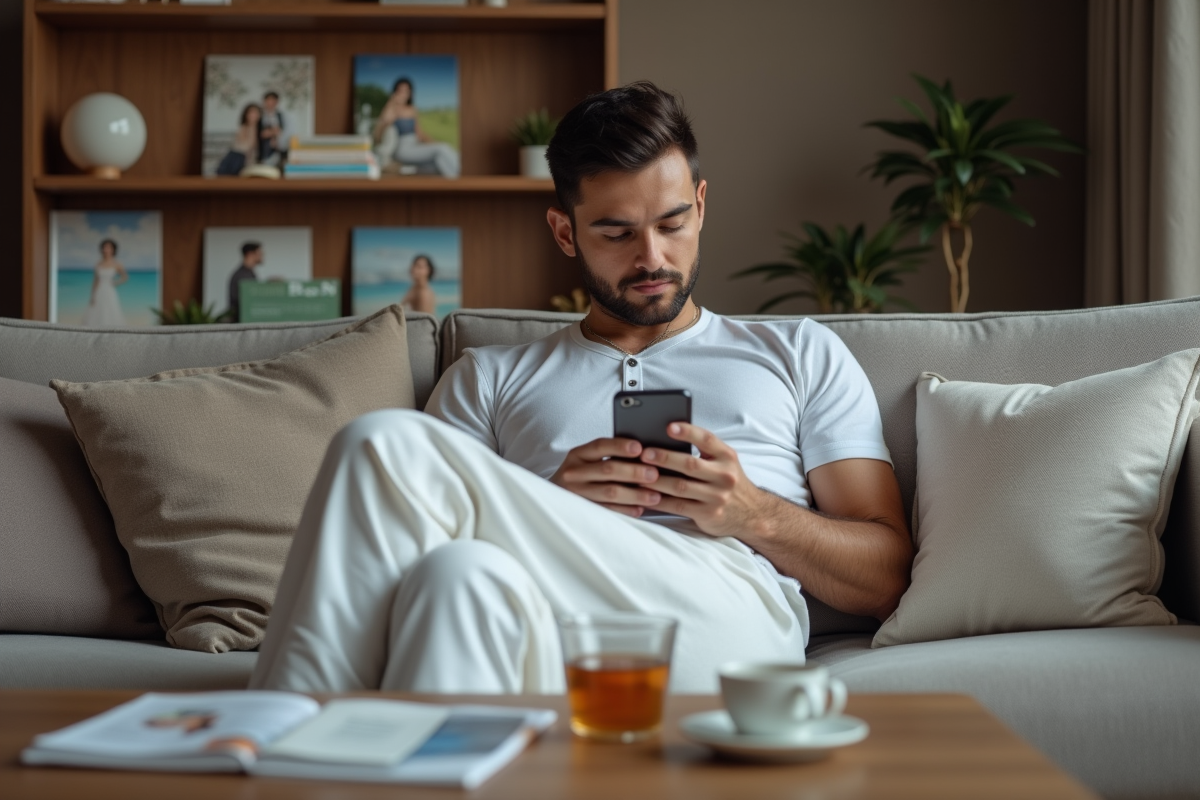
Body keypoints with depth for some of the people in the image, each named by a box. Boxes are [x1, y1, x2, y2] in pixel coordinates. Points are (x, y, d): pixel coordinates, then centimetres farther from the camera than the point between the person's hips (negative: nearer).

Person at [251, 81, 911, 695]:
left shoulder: (802, 355, 28)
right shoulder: (487, 379, 30)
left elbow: (885, 579, 19)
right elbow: (410, 541, 16)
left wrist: (757, 515, 0)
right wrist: (549, 508, -2)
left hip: (726, 622, -2)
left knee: (383, 445, -23)